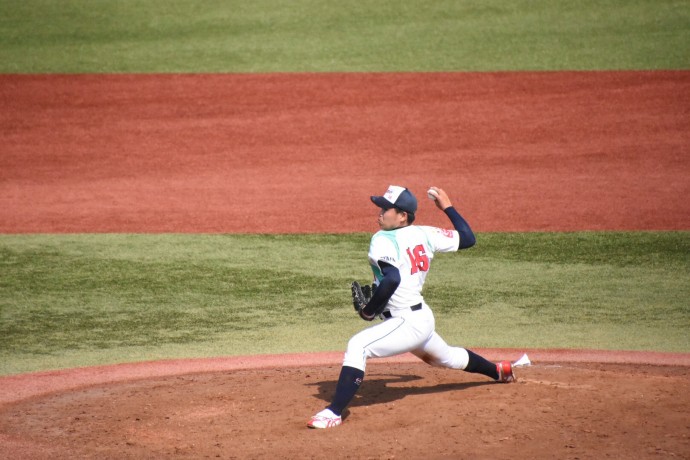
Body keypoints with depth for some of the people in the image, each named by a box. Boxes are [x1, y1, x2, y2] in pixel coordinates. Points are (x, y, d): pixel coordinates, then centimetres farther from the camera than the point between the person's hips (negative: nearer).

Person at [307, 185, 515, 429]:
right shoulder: (424, 234, 4)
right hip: (424, 318, 10)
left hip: (407, 322, -9)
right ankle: (498, 371, 59)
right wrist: (448, 207, 23)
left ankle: (335, 412, -30)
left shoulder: (383, 240, -17)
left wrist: (369, 310, -20)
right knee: (449, 357, 36)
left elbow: (392, 279, -34)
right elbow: (468, 238, 12)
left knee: (357, 346, -22)